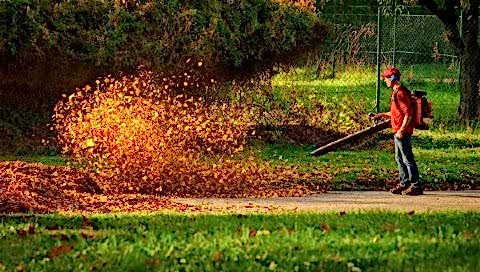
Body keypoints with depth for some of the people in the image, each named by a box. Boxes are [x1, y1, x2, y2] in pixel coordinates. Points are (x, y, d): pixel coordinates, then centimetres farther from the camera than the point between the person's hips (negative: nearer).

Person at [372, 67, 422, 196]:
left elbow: (408, 113, -22)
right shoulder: (396, 92, 15)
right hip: (398, 131, 11)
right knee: (399, 158, 16)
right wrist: (381, 115, 23)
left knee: (407, 159, -7)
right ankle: (404, 184, 23)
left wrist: (402, 130, -23)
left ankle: (416, 186, -4)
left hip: (403, 132, -11)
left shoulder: (401, 93, -17)